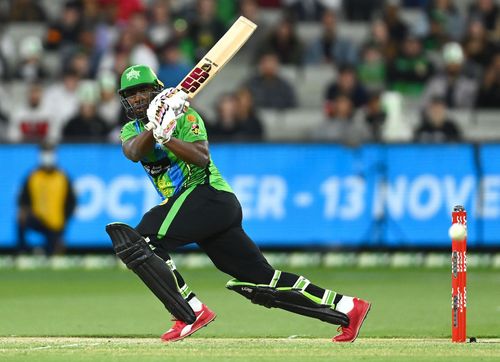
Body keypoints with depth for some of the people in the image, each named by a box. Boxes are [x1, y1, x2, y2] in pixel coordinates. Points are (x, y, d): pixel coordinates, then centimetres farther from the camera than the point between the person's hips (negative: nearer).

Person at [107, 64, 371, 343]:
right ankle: (346, 308, 5)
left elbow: (202, 158, -18)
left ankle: (191, 313, -18)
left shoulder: (185, 115, -1)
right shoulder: (132, 129, 18)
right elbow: (133, 152, -8)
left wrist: (166, 138, -30)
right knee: (261, 280, 4)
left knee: (137, 242, -19)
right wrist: (155, 128, -24)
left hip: (209, 194, -8)